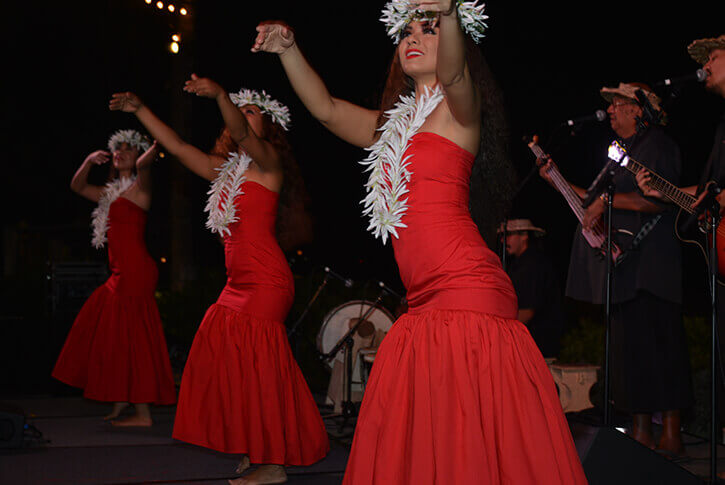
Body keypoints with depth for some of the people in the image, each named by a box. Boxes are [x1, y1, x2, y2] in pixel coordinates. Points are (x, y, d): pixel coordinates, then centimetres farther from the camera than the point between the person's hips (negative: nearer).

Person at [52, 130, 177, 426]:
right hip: (121, 274, 9)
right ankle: (120, 406, 20)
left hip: (135, 272, -9)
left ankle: (143, 413, -6)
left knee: (130, 337, -9)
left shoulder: (139, 187, -4)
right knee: (116, 338, 11)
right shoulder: (111, 193, 20)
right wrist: (89, 162, 15)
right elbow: (77, 187, 29)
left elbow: (144, 164, -24)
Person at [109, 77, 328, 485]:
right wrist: (140, 110, 17)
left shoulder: (268, 161, -1)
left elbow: (241, 135, -21)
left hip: (266, 282, -8)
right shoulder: (226, 170, 20)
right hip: (239, 282, 8)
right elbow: (178, 148, 22)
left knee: (255, 363, -11)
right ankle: (251, 450, 10)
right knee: (229, 360, 4)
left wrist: (220, 95, -38)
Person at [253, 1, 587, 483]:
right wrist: (289, 50, 13)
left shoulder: (458, 109, 1)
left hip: (468, 297, -8)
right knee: (411, 445, 8)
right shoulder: (395, 125, 21)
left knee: (467, 438, -9)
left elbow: (452, 73, -21)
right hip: (424, 308, 8)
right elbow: (327, 109, 25)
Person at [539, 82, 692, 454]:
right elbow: (597, 201, 26)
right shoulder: (621, 150, 24)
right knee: (630, 347, 7)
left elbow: (659, 200, -19)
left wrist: (610, 199, -19)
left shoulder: (657, 145, -5)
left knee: (657, 345, -9)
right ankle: (641, 432, 11)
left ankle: (670, 434, -5)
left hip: (648, 265, -9)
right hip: (622, 262, 9)